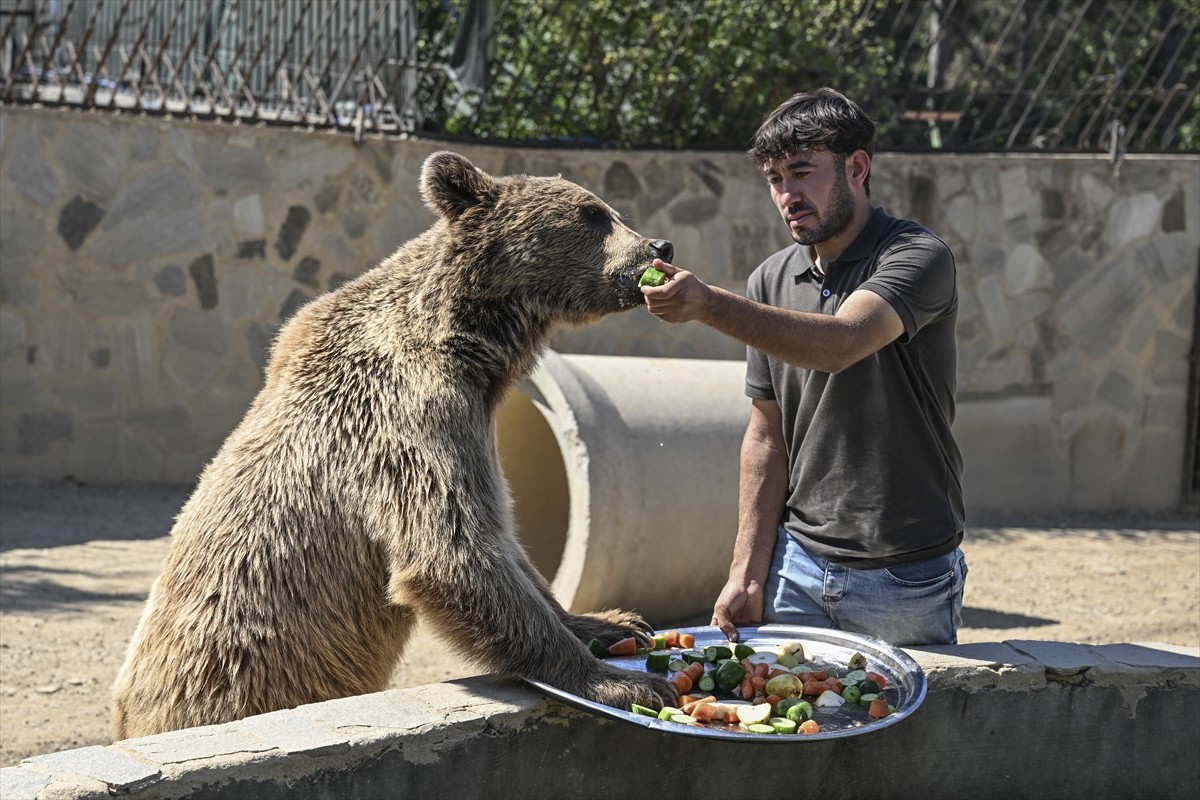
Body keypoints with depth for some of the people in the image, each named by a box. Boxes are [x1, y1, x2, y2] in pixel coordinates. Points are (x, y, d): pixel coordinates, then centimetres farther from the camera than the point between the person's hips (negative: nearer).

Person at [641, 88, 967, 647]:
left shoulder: (918, 258, -11)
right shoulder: (771, 280, 7)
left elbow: (839, 344, -31)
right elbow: (767, 437, 10)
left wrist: (708, 304, -41)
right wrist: (747, 574, 4)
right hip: (797, 564, 5)